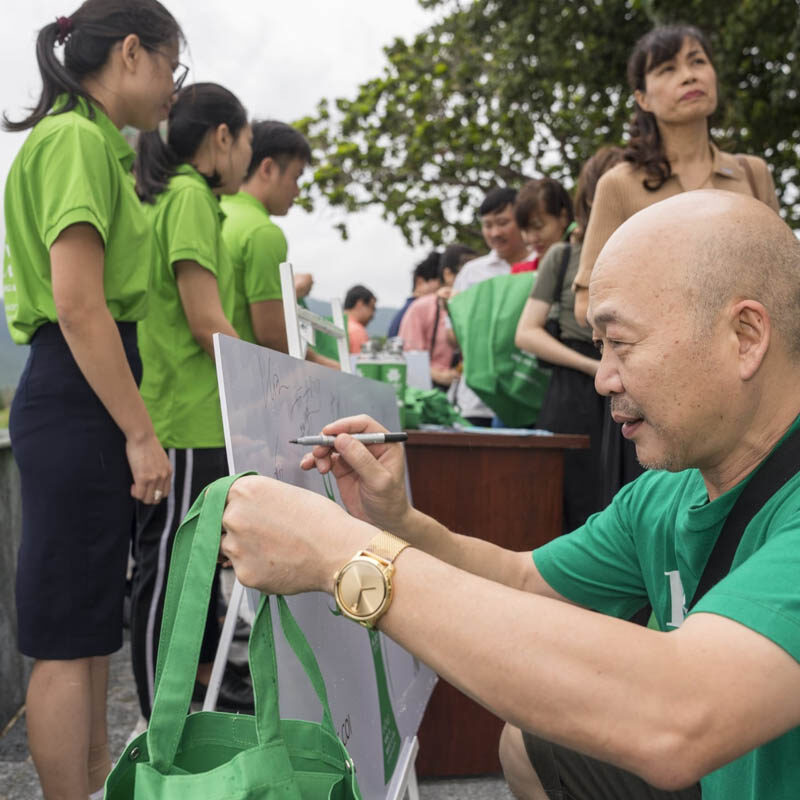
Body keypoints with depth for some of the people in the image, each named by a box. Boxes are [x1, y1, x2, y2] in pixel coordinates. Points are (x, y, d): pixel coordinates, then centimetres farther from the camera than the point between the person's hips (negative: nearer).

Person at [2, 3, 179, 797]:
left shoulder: (93, 143, 19)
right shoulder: (78, 139, -10)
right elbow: (78, 306, -19)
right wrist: (141, 433, -18)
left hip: (80, 393, 10)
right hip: (78, 398, -10)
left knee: (88, 632, 15)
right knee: (69, 639, -3)